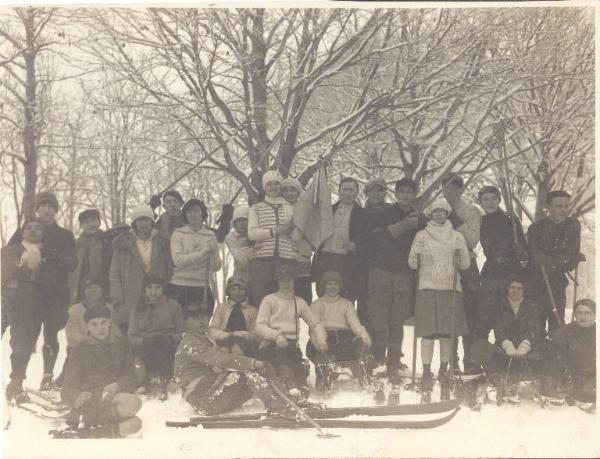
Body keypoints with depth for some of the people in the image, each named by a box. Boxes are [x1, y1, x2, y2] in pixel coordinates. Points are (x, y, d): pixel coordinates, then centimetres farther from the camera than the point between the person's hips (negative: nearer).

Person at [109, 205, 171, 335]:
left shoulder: (161, 242, 11)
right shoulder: (123, 242, 4)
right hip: (130, 299, -2)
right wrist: (117, 298, -4)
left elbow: (168, 270, 13)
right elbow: (114, 273, 4)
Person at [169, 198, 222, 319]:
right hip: (179, 286, -2)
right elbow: (178, 260, -12)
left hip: (202, 287, 2)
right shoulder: (178, 234, 3)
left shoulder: (210, 236, 8)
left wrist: (214, 251, -14)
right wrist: (203, 252, -13)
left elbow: (216, 267, 5)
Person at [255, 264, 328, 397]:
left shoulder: (300, 302, 23)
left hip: (292, 345, 3)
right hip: (271, 345, -3)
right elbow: (260, 326, 0)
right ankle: (292, 387, -56)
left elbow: (315, 323, 18)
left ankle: (302, 387, -50)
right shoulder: (269, 300, 12)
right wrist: (276, 335, -20)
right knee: (281, 353, -36)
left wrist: (321, 340, -4)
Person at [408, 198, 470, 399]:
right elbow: (412, 264, 5)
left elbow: (465, 265, 10)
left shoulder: (457, 237, 13)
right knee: (428, 332, -8)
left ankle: (443, 371, 12)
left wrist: (460, 256, -10)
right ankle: (426, 372, -3)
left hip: (451, 288, 2)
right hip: (428, 288, -2)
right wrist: (417, 256, -16)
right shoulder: (422, 236, 8)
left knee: (447, 333, 1)